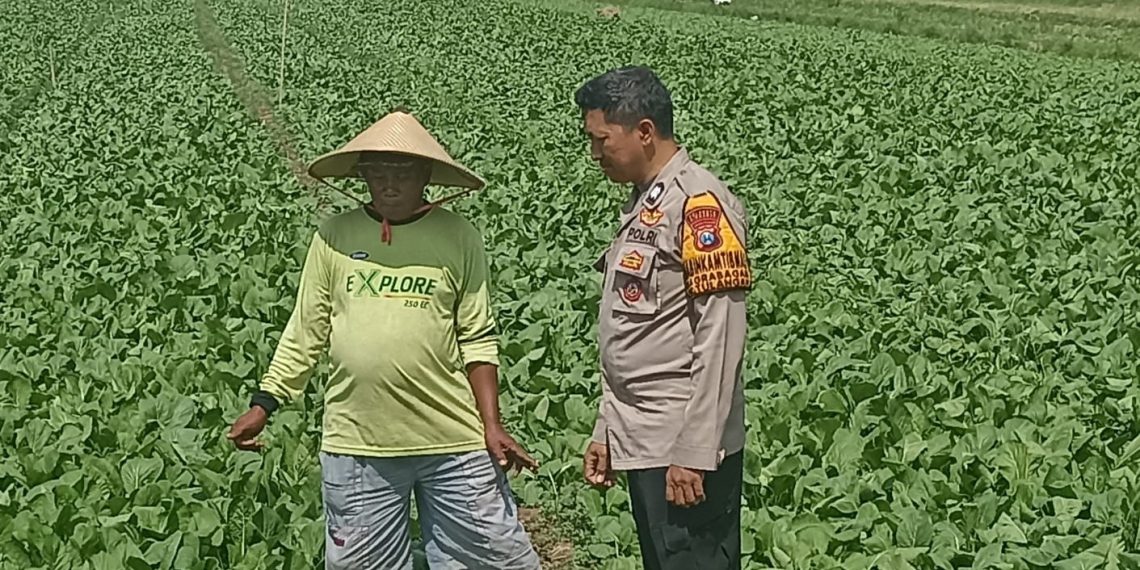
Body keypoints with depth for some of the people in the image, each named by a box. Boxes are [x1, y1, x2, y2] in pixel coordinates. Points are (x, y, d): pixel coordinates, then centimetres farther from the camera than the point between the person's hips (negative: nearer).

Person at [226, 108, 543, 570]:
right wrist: (264, 403, 4)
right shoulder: (334, 236, 3)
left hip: (454, 440, -1)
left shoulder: (460, 238, 0)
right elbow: (305, 332, 9)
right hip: (356, 444, 1)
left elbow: (478, 341, 1)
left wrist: (492, 425, -6)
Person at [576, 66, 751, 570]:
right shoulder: (643, 204, 15)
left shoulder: (699, 202, -13)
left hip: (683, 448, -9)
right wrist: (606, 431, 17)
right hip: (640, 443, 9)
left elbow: (720, 338, -19)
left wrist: (694, 453, -21)